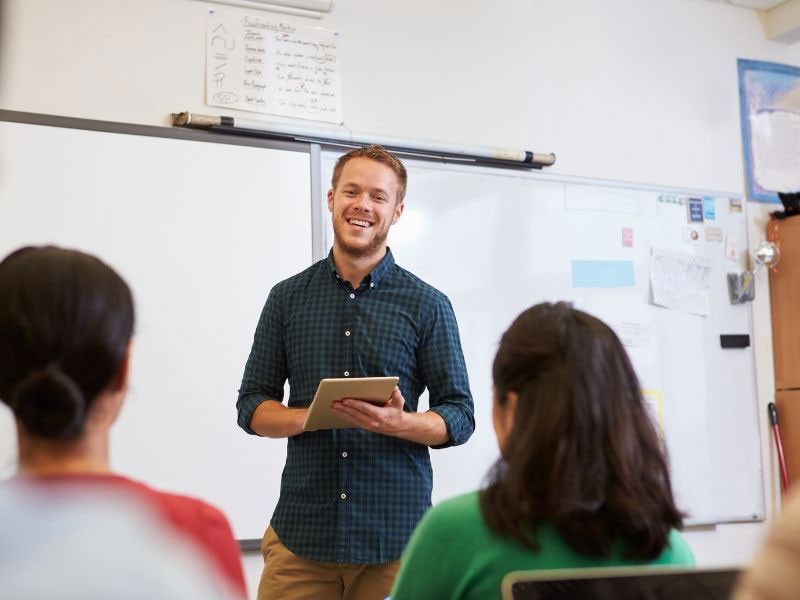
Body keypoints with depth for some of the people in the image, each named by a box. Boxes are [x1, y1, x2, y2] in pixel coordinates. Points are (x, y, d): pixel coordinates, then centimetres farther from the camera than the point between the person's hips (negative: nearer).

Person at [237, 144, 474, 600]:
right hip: (302, 531, 1)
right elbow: (252, 405, 9)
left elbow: (460, 417, 1)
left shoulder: (427, 305, 0)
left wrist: (397, 422, -19)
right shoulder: (288, 297, 6)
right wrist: (307, 416, -12)